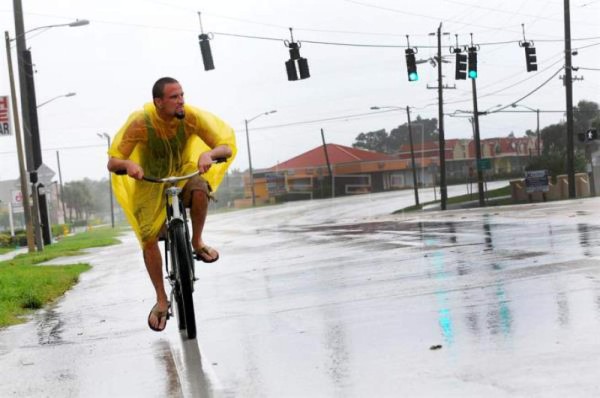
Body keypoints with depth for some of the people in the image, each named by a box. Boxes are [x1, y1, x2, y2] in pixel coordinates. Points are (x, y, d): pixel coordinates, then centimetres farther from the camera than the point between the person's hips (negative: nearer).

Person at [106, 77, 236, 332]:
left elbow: (226, 148, -21)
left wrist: (210, 153, -44)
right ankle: (161, 300, 2)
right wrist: (128, 164, -46)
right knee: (148, 238, -13)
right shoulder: (141, 122, -25)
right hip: (150, 181, 0)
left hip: (182, 172, 0)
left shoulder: (190, 116, -23)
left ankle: (197, 242, -11)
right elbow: (112, 162, -23)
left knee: (200, 189, -36)